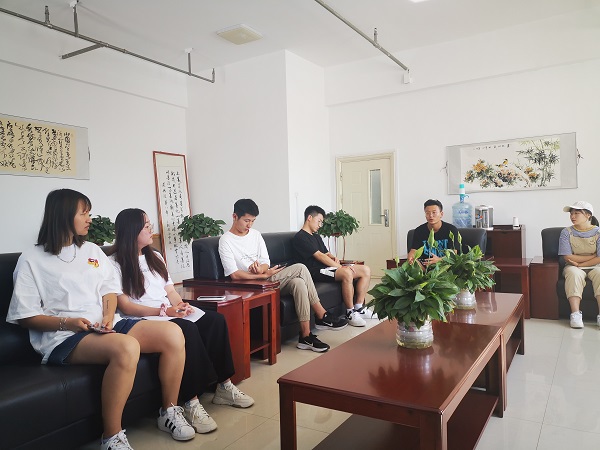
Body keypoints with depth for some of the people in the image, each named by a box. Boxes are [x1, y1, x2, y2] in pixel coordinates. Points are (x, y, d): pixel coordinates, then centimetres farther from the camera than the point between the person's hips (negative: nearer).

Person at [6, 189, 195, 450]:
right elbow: (24, 316, -2)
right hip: (63, 338, -6)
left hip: (106, 327, 6)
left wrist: (109, 315, -4)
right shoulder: (32, 260, 0)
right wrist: (67, 323, -17)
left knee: (172, 333, -16)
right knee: (126, 347, -38)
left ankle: (169, 412, 1)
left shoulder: (92, 250, 18)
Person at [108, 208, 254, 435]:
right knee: (187, 329, -35)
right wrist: (163, 311, -21)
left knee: (215, 319, -18)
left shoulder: (155, 257, 21)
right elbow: (125, 306, -10)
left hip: (171, 314, 7)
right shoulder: (115, 264, -3)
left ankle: (223, 386, -11)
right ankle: (191, 403, -31)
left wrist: (181, 306, -7)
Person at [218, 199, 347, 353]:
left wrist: (260, 269, -18)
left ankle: (306, 336, -18)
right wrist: (265, 274, -19)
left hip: (265, 278, 6)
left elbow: (266, 263, 7)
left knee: (298, 282, -25)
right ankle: (322, 316, -12)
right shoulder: (226, 241, -7)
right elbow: (234, 275, -15)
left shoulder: (255, 234, 12)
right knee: (300, 268, -21)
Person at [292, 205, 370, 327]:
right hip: (317, 271, -10)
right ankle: (350, 314, -24)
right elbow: (319, 256, -14)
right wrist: (340, 267, -16)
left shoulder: (316, 237, 25)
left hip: (328, 267, 10)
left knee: (366, 270, -2)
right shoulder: (300, 237, -7)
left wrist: (334, 258, -2)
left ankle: (359, 308, 0)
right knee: (347, 273, -37)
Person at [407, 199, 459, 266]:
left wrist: (439, 260, -30)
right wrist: (410, 257, -25)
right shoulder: (419, 231, 4)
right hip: (425, 265, 2)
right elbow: (413, 250, 2)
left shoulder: (451, 229, -3)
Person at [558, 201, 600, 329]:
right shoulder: (566, 232, 1)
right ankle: (575, 314, -40)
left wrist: (579, 264, -12)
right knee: (575, 274, -34)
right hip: (573, 267, 0)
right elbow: (568, 257, -8)